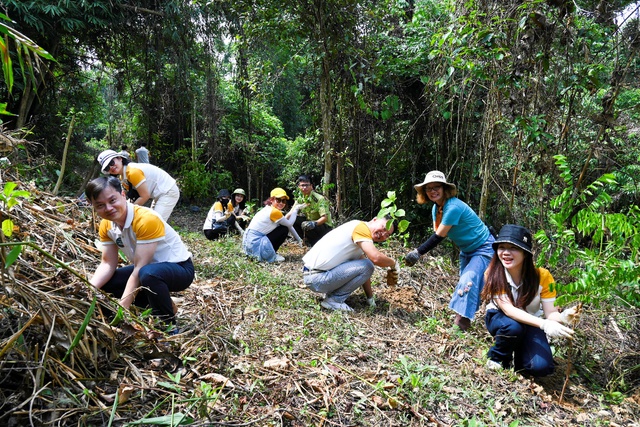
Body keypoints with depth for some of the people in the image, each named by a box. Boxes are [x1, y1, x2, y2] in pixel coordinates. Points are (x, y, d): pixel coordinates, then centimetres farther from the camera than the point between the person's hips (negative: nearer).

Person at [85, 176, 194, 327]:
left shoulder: (146, 219, -29)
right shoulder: (106, 225, -4)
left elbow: (139, 269, -30)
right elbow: (108, 264, -3)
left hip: (179, 267, -8)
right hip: (146, 267, 8)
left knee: (148, 273, -38)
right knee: (104, 283, -3)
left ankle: (169, 324, -14)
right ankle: (158, 304, 10)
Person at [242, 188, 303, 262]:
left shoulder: (268, 209, 13)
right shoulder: (274, 211, -17)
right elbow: (289, 224, -5)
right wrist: (295, 209, 4)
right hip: (255, 244, -10)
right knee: (284, 230, -5)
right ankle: (271, 255, 3)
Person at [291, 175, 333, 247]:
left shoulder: (320, 199, -19)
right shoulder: (300, 200, 0)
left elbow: (325, 218, -28)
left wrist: (314, 223, -46)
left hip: (325, 226, -6)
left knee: (305, 226, -34)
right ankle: (307, 239, 0)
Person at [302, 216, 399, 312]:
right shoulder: (361, 227, -13)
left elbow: (362, 272, 19)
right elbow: (376, 258, -25)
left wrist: (370, 298, 18)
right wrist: (393, 263, -5)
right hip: (316, 278, -10)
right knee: (367, 266, -14)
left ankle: (332, 293, 14)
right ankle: (333, 300, -4)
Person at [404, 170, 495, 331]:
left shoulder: (453, 207, -30)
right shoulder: (436, 208, -1)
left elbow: (439, 236, -29)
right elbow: (436, 234, -6)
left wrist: (418, 252, -24)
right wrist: (418, 251, -21)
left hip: (484, 249, -9)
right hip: (467, 250, 10)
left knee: (468, 282, -24)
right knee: (464, 283, 17)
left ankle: (460, 325, -24)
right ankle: (464, 319, 31)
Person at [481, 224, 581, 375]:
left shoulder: (542, 276, -21)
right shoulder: (493, 274, -26)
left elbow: (550, 312, -21)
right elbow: (508, 309, -34)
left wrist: (562, 317, -46)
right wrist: (543, 324, -48)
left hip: (531, 322, 1)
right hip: (500, 318, -1)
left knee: (540, 367, -23)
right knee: (513, 327, -37)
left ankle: (520, 351, 13)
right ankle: (497, 358, -5)